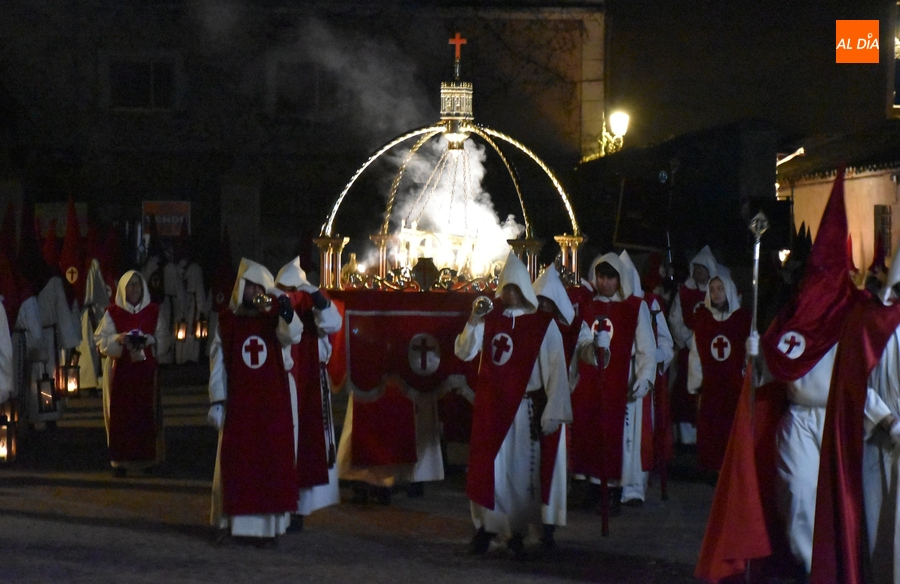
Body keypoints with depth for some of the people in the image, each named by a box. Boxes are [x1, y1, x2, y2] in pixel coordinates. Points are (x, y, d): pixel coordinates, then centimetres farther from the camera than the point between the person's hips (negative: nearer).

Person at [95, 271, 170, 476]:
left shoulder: (153, 312, 7)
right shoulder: (112, 313, 3)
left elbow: (164, 339, 7)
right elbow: (101, 341, 0)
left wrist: (150, 340, -12)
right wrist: (118, 340, -18)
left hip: (146, 371, 1)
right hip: (120, 371, -1)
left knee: (147, 413, 0)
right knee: (120, 414, -4)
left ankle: (147, 457, 11)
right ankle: (121, 460, -1)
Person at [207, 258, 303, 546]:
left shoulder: (274, 319, 3)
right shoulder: (226, 321, 4)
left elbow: (293, 335, -19)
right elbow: (217, 363, 3)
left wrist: (285, 309, -36)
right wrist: (216, 401, -3)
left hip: (273, 404, 0)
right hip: (238, 404, 0)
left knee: (272, 462, -1)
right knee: (235, 464, 2)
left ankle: (269, 525, 3)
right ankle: (231, 522, 10)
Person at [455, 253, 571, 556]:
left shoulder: (543, 324, -3)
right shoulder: (489, 319, 3)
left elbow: (555, 369, -6)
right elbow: (463, 353, -3)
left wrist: (552, 413, -11)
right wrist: (472, 323, -19)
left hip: (523, 407, -2)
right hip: (489, 406, 2)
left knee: (520, 470, 3)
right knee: (486, 467, 2)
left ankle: (517, 529, 13)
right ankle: (486, 525, 12)